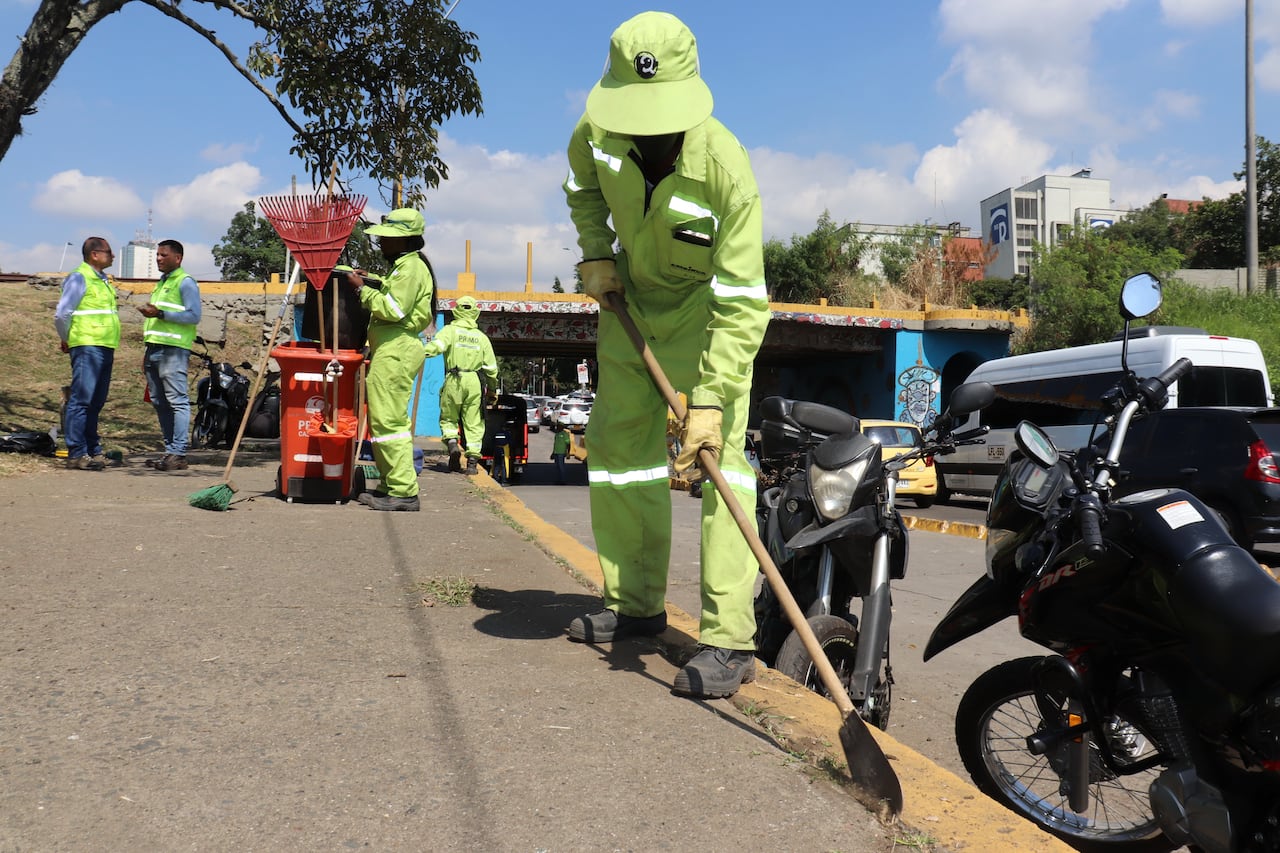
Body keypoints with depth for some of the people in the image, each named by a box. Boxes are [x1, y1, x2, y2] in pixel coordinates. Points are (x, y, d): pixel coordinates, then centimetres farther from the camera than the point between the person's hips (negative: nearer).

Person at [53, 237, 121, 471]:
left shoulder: (103, 281, 20)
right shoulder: (79, 278, -6)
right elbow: (61, 314, -10)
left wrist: (112, 345, 15)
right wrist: (67, 340, 1)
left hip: (105, 347, 9)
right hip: (87, 347, -9)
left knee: (96, 402, 12)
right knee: (81, 400, -9)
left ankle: (93, 449, 18)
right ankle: (76, 453, -8)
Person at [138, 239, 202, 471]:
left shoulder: (186, 282, -3)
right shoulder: (161, 283, 24)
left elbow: (194, 316, -14)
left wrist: (160, 314, -17)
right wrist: (147, 352, 23)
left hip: (173, 350, -9)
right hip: (154, 348, 9)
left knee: (177, 401, -11)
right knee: (159, 402, 8)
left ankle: (178, 454, -13)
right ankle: (169, 451, 12)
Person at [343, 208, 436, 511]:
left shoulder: (411, 267, -12)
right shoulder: (404, 266, 23)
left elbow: (393, 310, -21)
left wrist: (362, 288, -10)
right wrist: (371, 283, 15)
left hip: (396, 351, -11)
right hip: (391, 350, 11)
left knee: (389, 421, -13)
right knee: (383, 421, 14)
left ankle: (403, 492, -12)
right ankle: (392, 486, 20)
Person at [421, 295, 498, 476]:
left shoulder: (450, 330, 4)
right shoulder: (482, 337, 13)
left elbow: (439, 343, -19)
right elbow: (491, 368, 14)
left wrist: (424, 351, -33)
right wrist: (493, 390, 24)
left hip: (453, 381, -2)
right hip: (474, 382, 2)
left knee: (448, 418, 15)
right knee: (473, 423, 5)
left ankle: (452, 443, -11)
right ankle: (472, 462, 0)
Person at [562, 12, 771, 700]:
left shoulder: (724, 167, -32)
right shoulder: (599, 129, -17)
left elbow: (741, 302, -34)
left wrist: (710, 398, -41)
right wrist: (595, 253, -3)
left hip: (707, 304, -6)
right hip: (631, 297, 6)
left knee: (716, 452, -19)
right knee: (616, 443, 9)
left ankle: (728, 637, -18)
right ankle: (635, 604, 24)